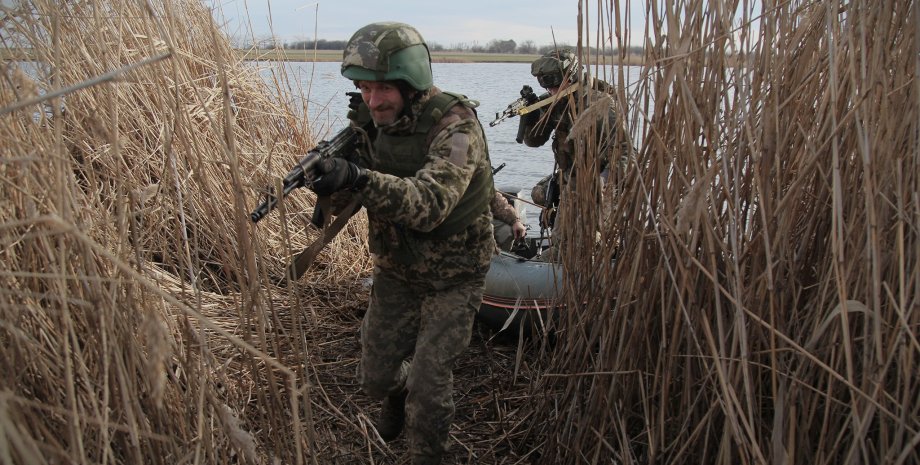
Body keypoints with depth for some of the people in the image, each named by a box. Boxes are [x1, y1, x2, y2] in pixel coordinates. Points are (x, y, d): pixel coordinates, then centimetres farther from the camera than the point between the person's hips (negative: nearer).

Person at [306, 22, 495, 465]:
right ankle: (398, 398, 49)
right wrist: (328, 170, -27)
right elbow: (346, 190, -4)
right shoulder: (373, 121, -6)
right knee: (376, 376, 13)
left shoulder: (455, 124, -25)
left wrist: (360, 179, -52)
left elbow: (431, 203, -38)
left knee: (429, 382, -4)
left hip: (452, 276, -5)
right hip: (396, 271, 5)